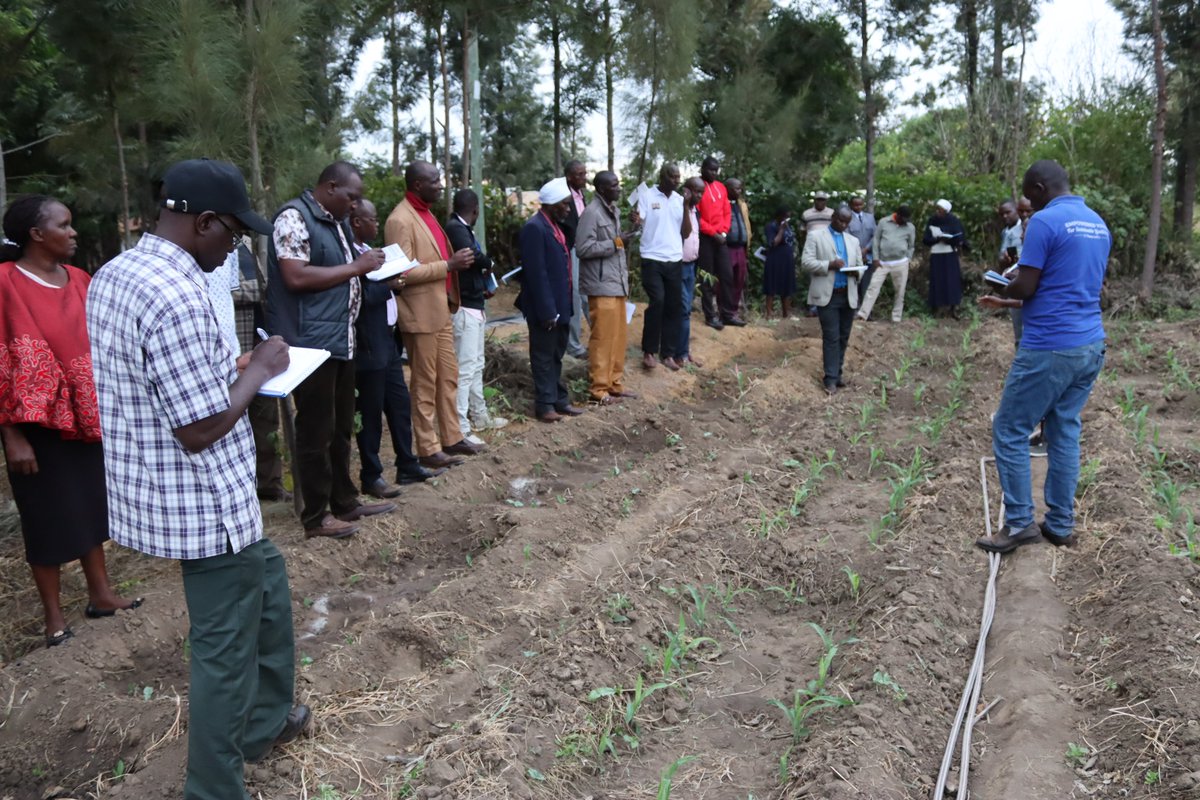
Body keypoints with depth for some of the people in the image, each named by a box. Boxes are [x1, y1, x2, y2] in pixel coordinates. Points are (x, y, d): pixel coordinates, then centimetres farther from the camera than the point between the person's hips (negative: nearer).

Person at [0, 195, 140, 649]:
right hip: (39, 422, -6)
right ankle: (54, 615, 19)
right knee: (49, 515, 5)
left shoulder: (79, 280, 4)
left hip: (87, 415, 6)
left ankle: (100, 594, 29)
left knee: (91, 504, 15)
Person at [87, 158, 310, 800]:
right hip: (206, 505, -10)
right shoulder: (177, 297, -26)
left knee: (267, 584, 27)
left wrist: (228, 366, 11)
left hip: (152, 492, 10)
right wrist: (258, 370, -11)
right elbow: (201, 430, -25)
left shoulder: (112, 276, 6)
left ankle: (265, 719, 43)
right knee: (224, 647, 6)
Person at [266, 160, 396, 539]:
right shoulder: (293, 217, -11)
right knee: (316, 431, -1)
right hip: (311, 344, -9)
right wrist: (355, 267, -16)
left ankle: (344, 501, 28)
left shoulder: (333, 222, 17)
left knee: (341, 427, 16)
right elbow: (296, 277, -21)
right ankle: (316, 515, 10)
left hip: (340, 340, 9)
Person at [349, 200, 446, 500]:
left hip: (387, 340, 10)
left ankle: (408, 466, 27)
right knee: (370, 412, 2)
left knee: (400, 403, 15)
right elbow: (360, 298, -26)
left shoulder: (368, 249, 12)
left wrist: (394, 280, 3)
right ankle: (371, 476, 16)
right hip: (368, 347, -10)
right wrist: (390, 285, -16)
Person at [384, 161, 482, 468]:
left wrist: (457, 262, 5)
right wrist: (449, 265, -22)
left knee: (449, 377, 14)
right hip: (421, 314, -9)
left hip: (441, 309, 9)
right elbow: (403, 272, -23)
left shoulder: (426, 213, 13)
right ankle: (428, 450, 11)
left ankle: (452, 439, 25)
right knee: (425, 383, 1)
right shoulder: (400, 220, -17)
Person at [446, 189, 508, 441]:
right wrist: (488, 265, -8)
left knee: (476, 365, 18)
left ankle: (479, 415, 30)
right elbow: (475, 256, -29)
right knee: (465, 368, -10)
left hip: (474, 305, 10)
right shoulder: (455, 228, -17)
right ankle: (460, 428, -7)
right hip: (464, 308, -10)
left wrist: (483, 286, 7)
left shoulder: (462, 229, 13)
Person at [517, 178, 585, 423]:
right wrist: (547, 311, -23)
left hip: (560, 305, 9)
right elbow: (537, 273, -22)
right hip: (546, 308, -9)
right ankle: (545, 405, 13)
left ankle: (559, 399, 28)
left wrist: (560, 306, 14)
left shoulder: (554, 226, 11)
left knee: (556, 356, 17)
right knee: (544, 357, 3)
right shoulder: (534, 228, -19)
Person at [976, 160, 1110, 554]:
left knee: (1010, 432, 2)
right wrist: (1022, 278, 20)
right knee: (1065, 434, 13)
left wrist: (1004, 288, 7)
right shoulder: (1099, 224, 14)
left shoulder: (1045, 221, -13)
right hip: (1090, 345, 8)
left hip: (1049, 348, -8)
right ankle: (1061, 524, 18)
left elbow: (1024, 289, -15)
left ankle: (1019, 523, 5)